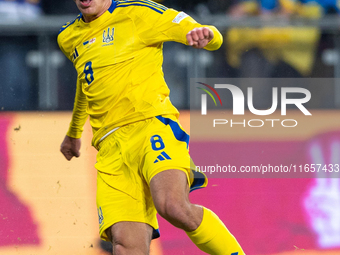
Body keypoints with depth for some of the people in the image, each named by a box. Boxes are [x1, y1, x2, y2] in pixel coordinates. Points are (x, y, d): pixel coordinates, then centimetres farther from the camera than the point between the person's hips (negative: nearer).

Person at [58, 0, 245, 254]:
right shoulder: (68, 38, 23)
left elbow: (214, 38, 2)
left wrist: (204, 34, -23)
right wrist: (74, 131, 58)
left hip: (151, 125, -5)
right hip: (110, 146, 5)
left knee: (173, 207, -34)